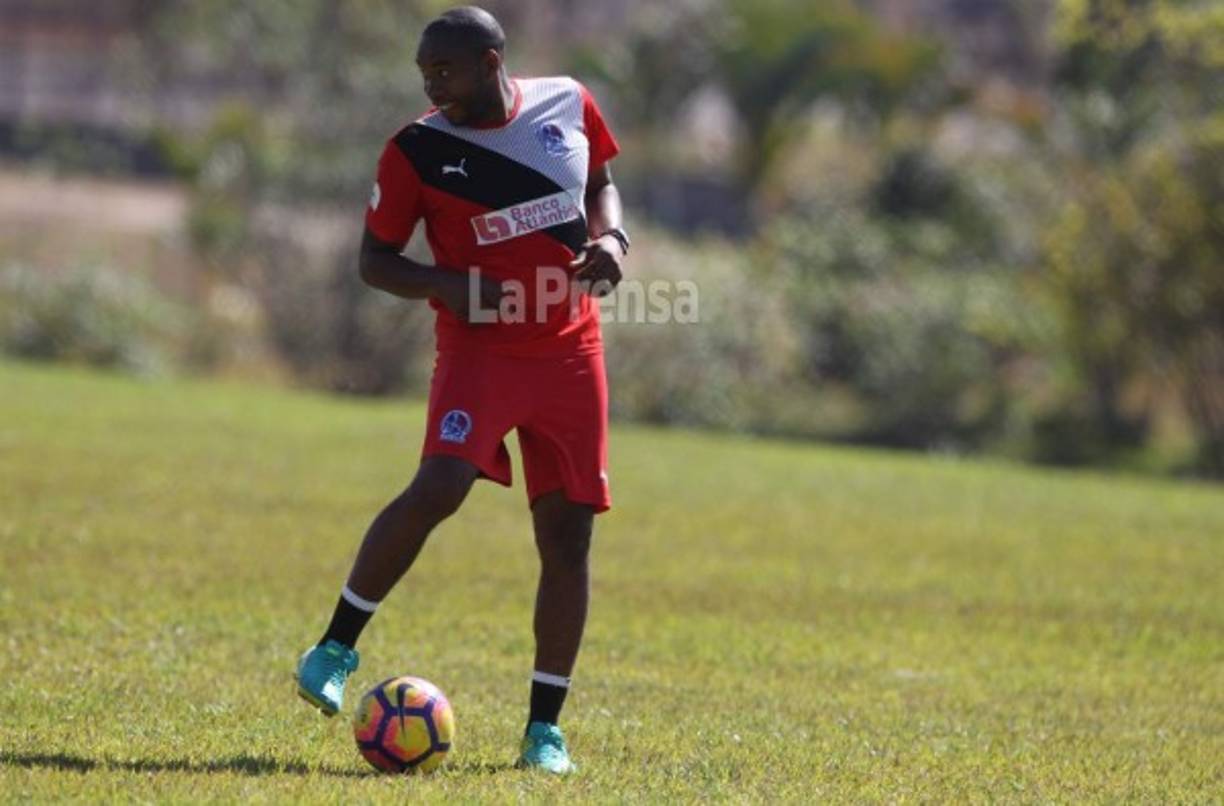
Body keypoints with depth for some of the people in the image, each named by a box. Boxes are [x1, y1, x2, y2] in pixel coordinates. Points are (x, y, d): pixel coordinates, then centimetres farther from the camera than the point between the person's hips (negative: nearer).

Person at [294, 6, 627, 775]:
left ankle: (545, 728, 9)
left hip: (572, 352, 3)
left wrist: (610, 237, -2)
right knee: (438, 489, -25)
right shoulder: (418, 151, -7)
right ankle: (337, 645, -6)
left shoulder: (570, 105, 1)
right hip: (480, 347, -3)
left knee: (567, 532, 1)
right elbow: (375, 259, -1)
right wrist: (450, 287, -19)